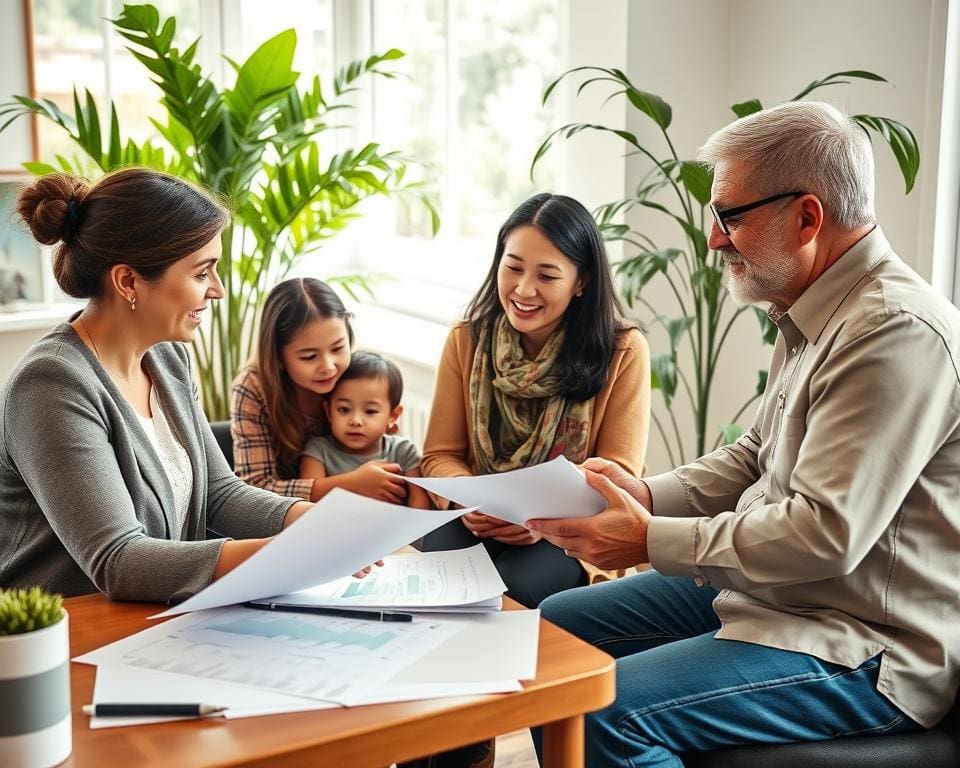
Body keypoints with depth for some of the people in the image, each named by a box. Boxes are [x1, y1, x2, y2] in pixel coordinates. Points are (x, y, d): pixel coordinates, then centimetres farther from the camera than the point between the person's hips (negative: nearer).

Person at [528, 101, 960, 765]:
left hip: (871, 649, -10)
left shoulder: (897, 331, -24)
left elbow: (825, 533, -28)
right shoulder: (812, 318, 9)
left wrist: (650, 540, -20)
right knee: (558, 624, 12)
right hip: (770, 589, 10)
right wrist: (648, 495, -1)